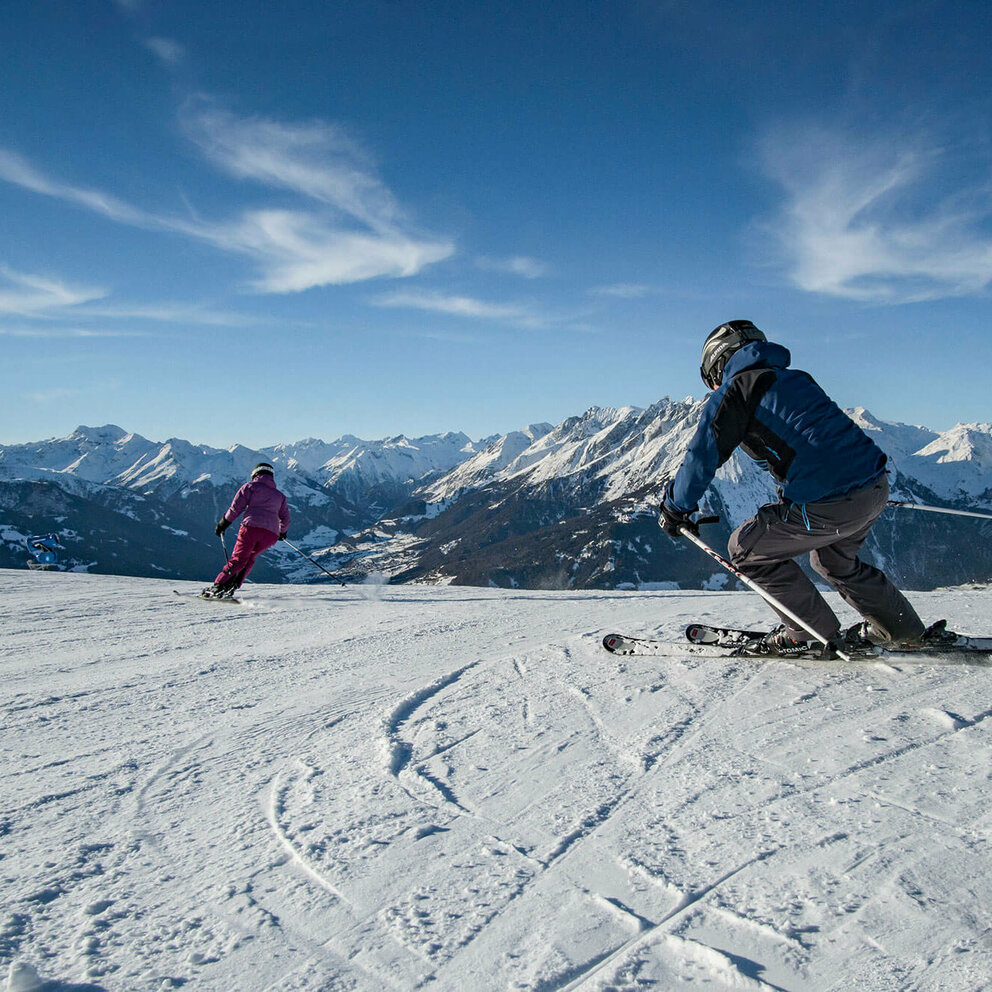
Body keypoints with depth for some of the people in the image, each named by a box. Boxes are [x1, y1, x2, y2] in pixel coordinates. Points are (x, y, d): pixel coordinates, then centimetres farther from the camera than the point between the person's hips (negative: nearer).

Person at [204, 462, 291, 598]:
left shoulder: (250, 486, 14)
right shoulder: (280, 496, 27)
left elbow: (235, 508, 5)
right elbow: (285, 518, 30)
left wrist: (223, 523, 13)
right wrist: (283, 532, 48)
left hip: (251, 527, -3)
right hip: (271, 534, 3)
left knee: (238, 559, -1)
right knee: (250, 558, 18)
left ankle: (217, 587, -13)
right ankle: (232, 587, 3)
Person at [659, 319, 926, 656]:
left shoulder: (731, 394, 0)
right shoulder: (795, 378, 22)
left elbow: (701, 460, 1)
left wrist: (675, 508, 16)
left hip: (828, 506, -8)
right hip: (877, 488, 8)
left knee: (748, 548, 10)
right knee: (834, 560, 32)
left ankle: (814, 634, 15)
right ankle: (902, 630, 40)